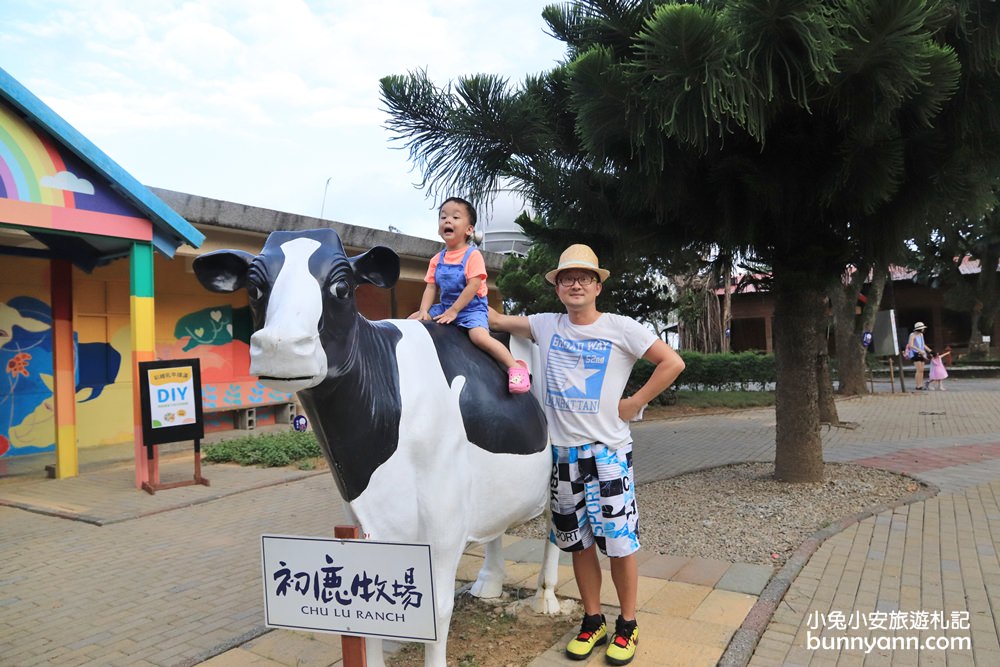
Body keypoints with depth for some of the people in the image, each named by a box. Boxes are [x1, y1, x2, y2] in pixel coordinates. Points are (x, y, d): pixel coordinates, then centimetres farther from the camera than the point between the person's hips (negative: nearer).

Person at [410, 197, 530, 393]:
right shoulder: (436, 260, 7)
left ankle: (515, 366, -23)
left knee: (479, 335, -31)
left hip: (471, 308, -6)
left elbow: (472, 287, -19)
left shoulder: (473, 255, -11)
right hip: (445, 307, 7)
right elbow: (430, 288, 4)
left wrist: (453, 311, -20)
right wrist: (424, 311, -12)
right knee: (412, 320, -1)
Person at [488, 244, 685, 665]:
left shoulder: (621, 328, -5)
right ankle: (592, 621, 28)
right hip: (563, 452, 3)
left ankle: (627, 625, 21)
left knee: (619, 540, 1)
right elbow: (498, 321, 12)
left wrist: (635, 402, -6)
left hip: (608, 451, -3)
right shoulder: (545, 326, 5)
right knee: (577, 541, 12)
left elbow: (672, 363, -4)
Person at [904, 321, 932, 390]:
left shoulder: (921, 335, 13)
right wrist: (919, 350, -29)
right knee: (919, 370, -13)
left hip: (921, 354, 8)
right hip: (915, 354, -8)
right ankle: (918, 386, -10)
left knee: (921, 370, 6)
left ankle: (921, 385, 10)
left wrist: (930, 350, 18)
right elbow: (911, 345, -22)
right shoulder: (912, 335, -11)